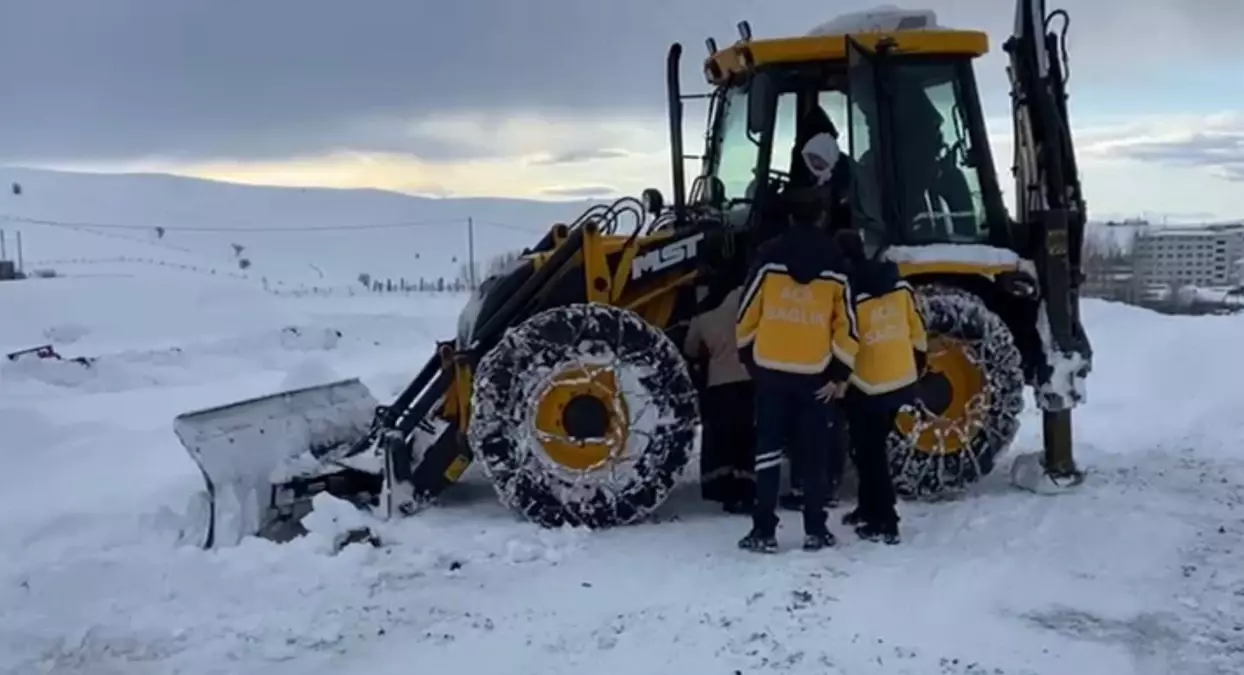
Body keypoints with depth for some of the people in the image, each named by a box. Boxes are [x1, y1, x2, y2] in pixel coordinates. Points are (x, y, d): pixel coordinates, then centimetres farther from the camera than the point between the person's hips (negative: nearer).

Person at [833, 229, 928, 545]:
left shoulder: (850, 294, -18)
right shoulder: (900, 285, 2)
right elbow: (917, 332, 10)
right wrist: (919, 364, 23)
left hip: (868, 386, -7)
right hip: (902, 381, 7)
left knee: (868, 453, 4)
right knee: (873, 447, 22)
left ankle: (884, 523, 3)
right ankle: (870, 508, 33)